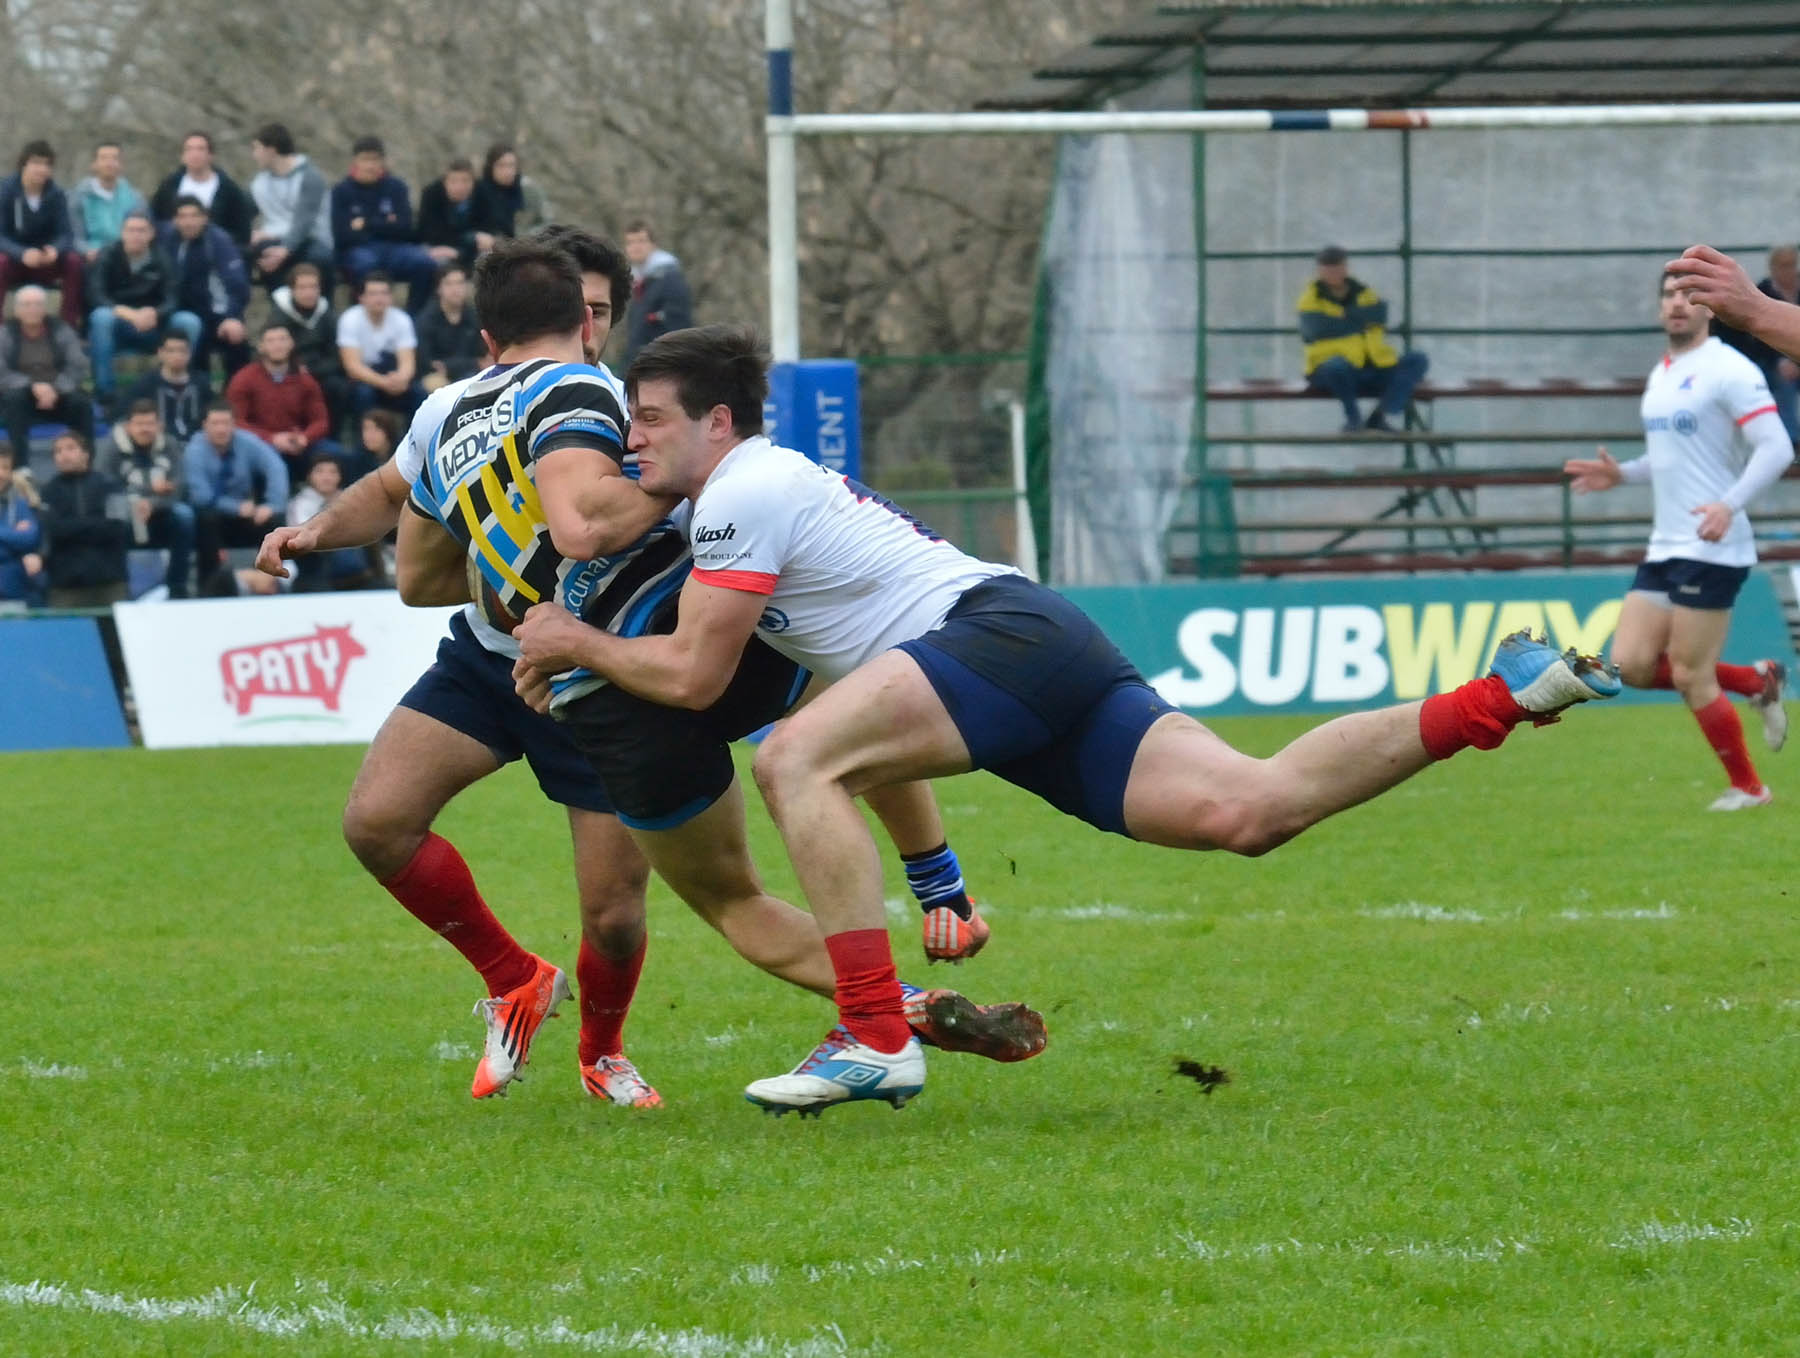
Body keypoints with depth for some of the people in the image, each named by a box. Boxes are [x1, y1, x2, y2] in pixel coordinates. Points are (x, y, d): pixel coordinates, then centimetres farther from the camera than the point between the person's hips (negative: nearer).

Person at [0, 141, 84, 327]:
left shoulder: (56, 194, -6)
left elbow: (65, 234, -8)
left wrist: (55, 250, -33)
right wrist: (22, 254, -38)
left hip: (45, 260, 2)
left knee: (74, 260, -25)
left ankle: (71, 323, -18)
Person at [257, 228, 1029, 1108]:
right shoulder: (456, 412, -6)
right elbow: (394, 495, 13)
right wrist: (319, 532, -3)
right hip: (486, 659, 4)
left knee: (613, 915, -6)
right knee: (376, 821, -15)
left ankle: (603, 1053, 30)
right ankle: (512, 983, 8)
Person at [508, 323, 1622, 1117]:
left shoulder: (745, 489, -1)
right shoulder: (773, 488, 29)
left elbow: (692, 674, -5)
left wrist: (576, 642, 10)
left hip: (1006, 633, -10)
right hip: (1053, 657, 10)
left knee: (796, 759, -20)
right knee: (1249, 808, -8)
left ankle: (877, 1040, -28)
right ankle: (1502, 695, -11)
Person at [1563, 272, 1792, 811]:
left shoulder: (1728, 370, -12)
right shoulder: (1661, 374, 15)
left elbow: (1776, 447, -19)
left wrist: (1730, 504, -32)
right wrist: (1621, 474, 13)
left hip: (1711, 549, -9)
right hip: (1665, 547, 9)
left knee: (1690, 676, -6)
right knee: (1631, 664, 2)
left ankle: (1747, 787, 12)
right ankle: (1758, 681, 17)